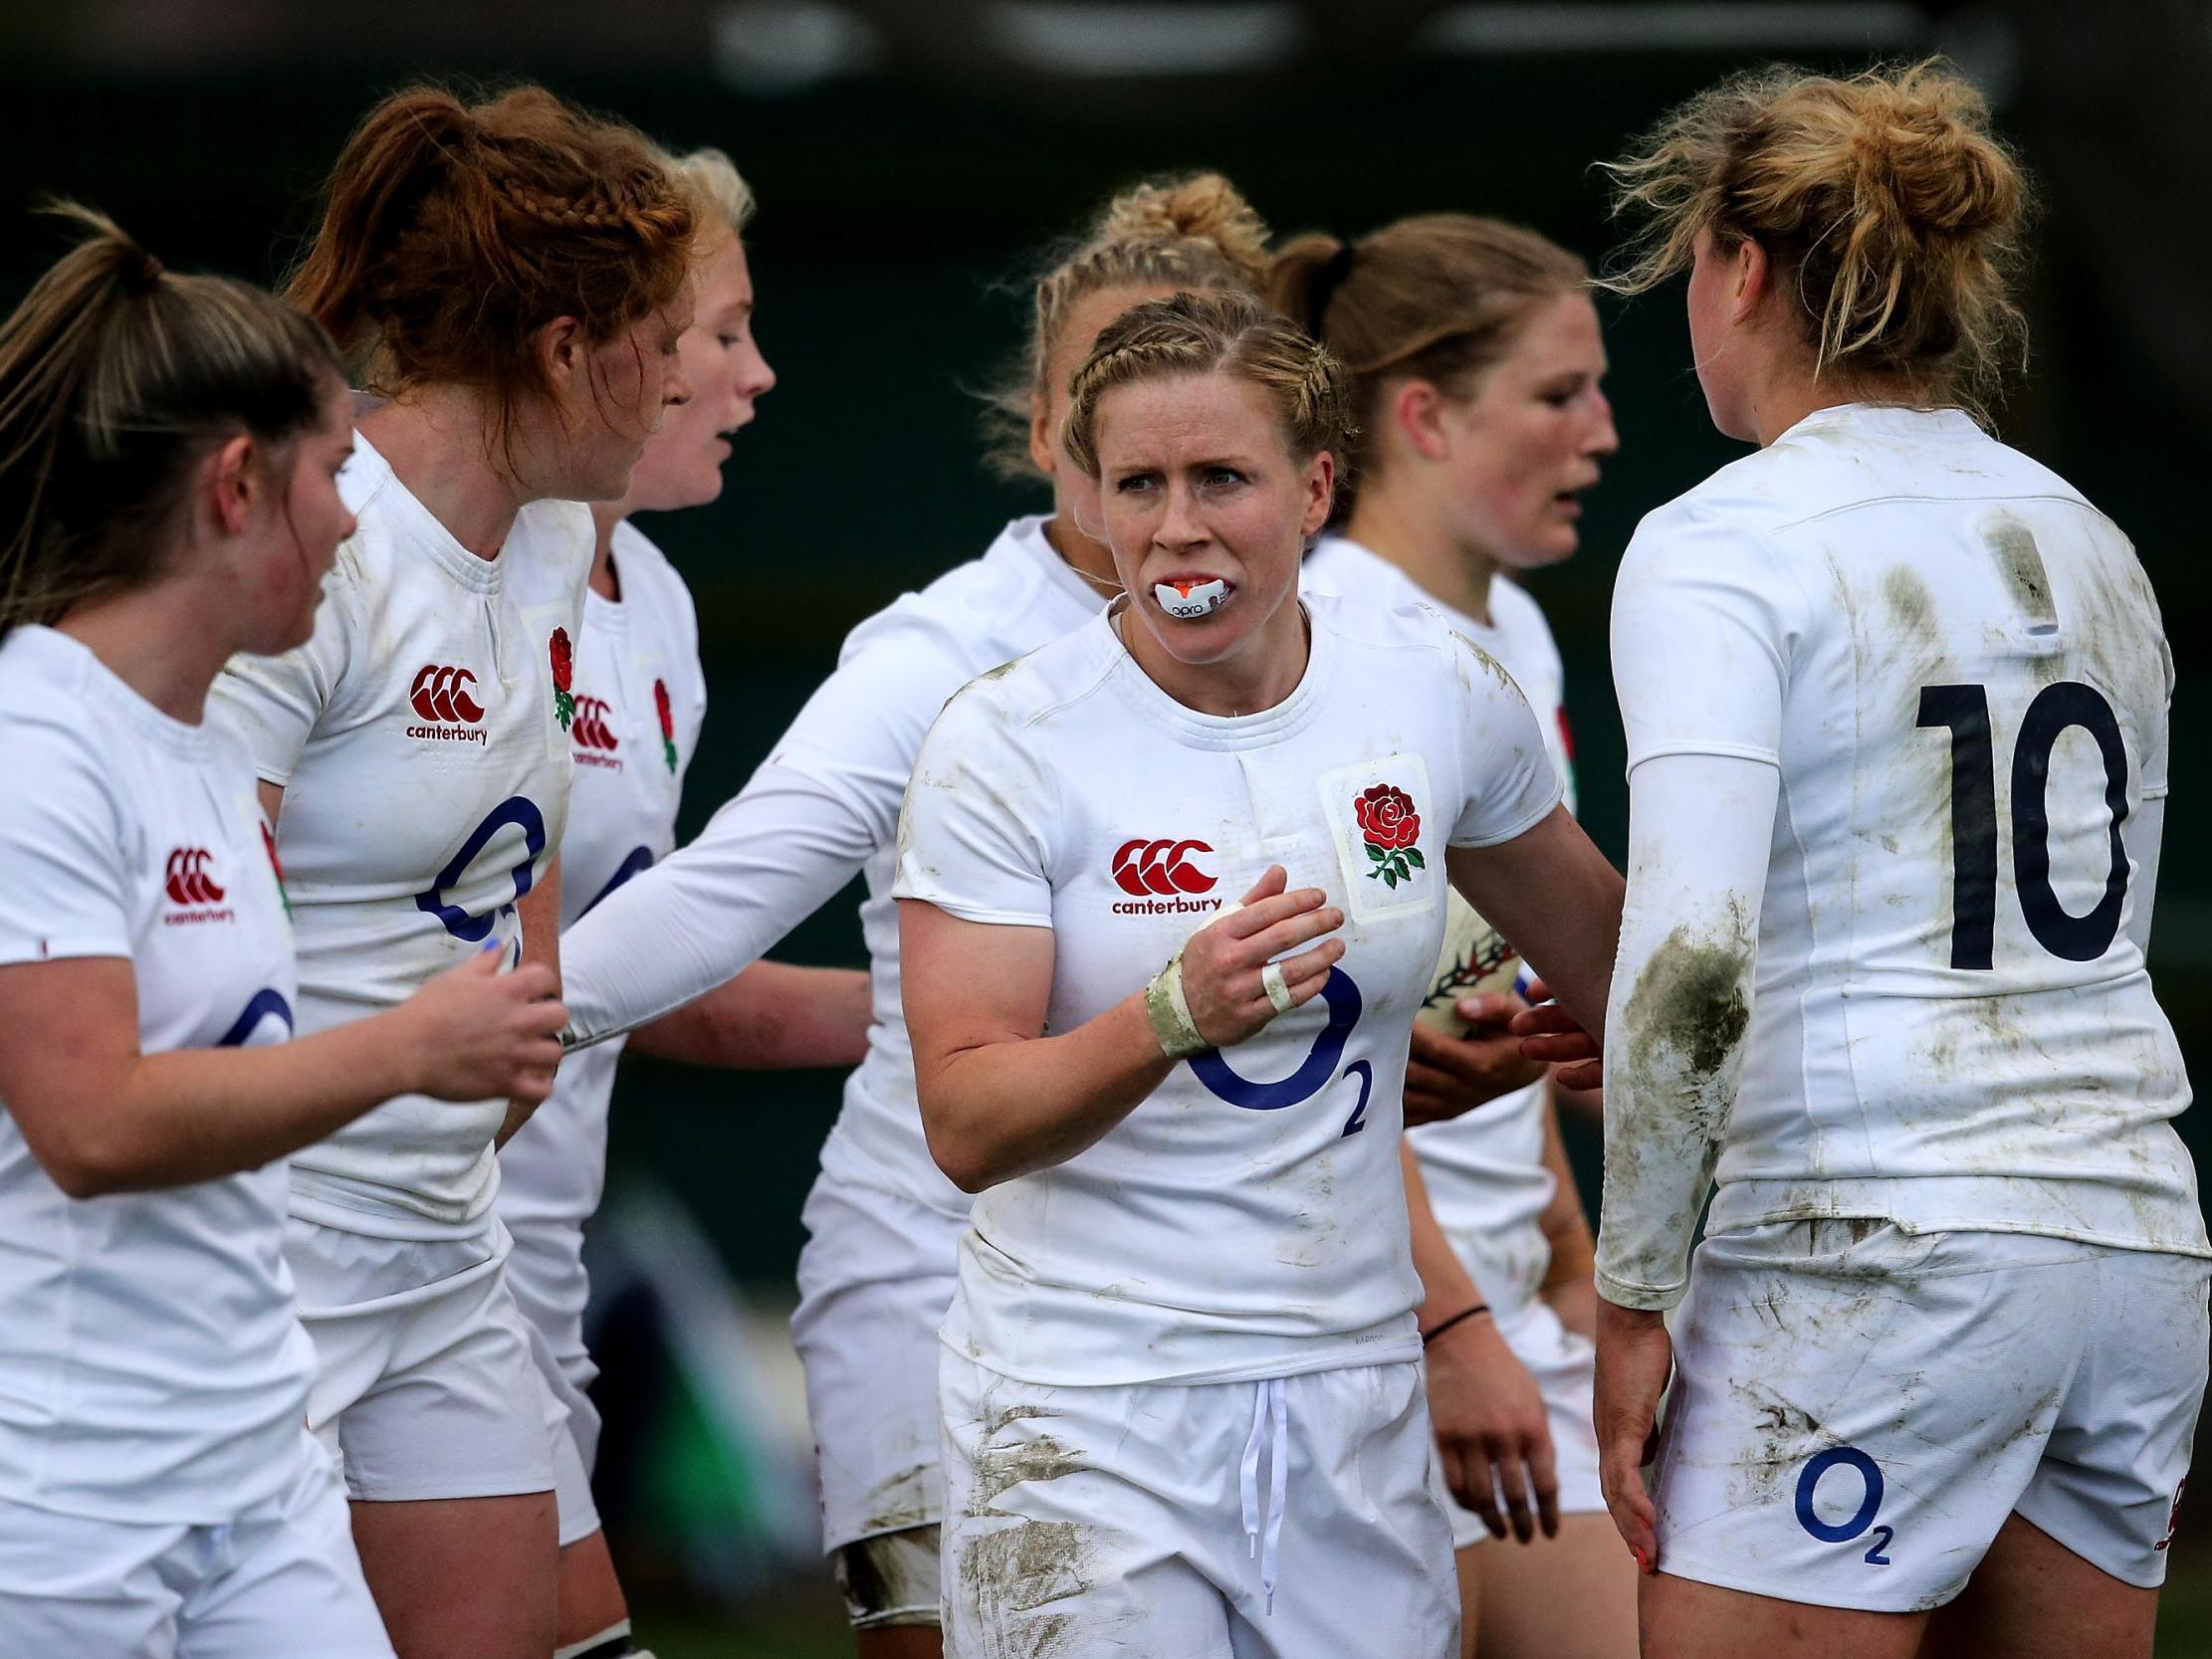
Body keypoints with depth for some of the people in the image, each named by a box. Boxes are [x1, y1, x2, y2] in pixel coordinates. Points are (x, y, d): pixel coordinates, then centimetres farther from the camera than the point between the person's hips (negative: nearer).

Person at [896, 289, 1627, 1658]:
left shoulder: (1443, 693, 0)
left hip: (1354, 1385, 3)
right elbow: (966, 1127, -15)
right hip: (1087, 1403, -3)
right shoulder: (1005, 745, -9)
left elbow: (1604, 956, 19)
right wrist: (1173, 1014, -30)